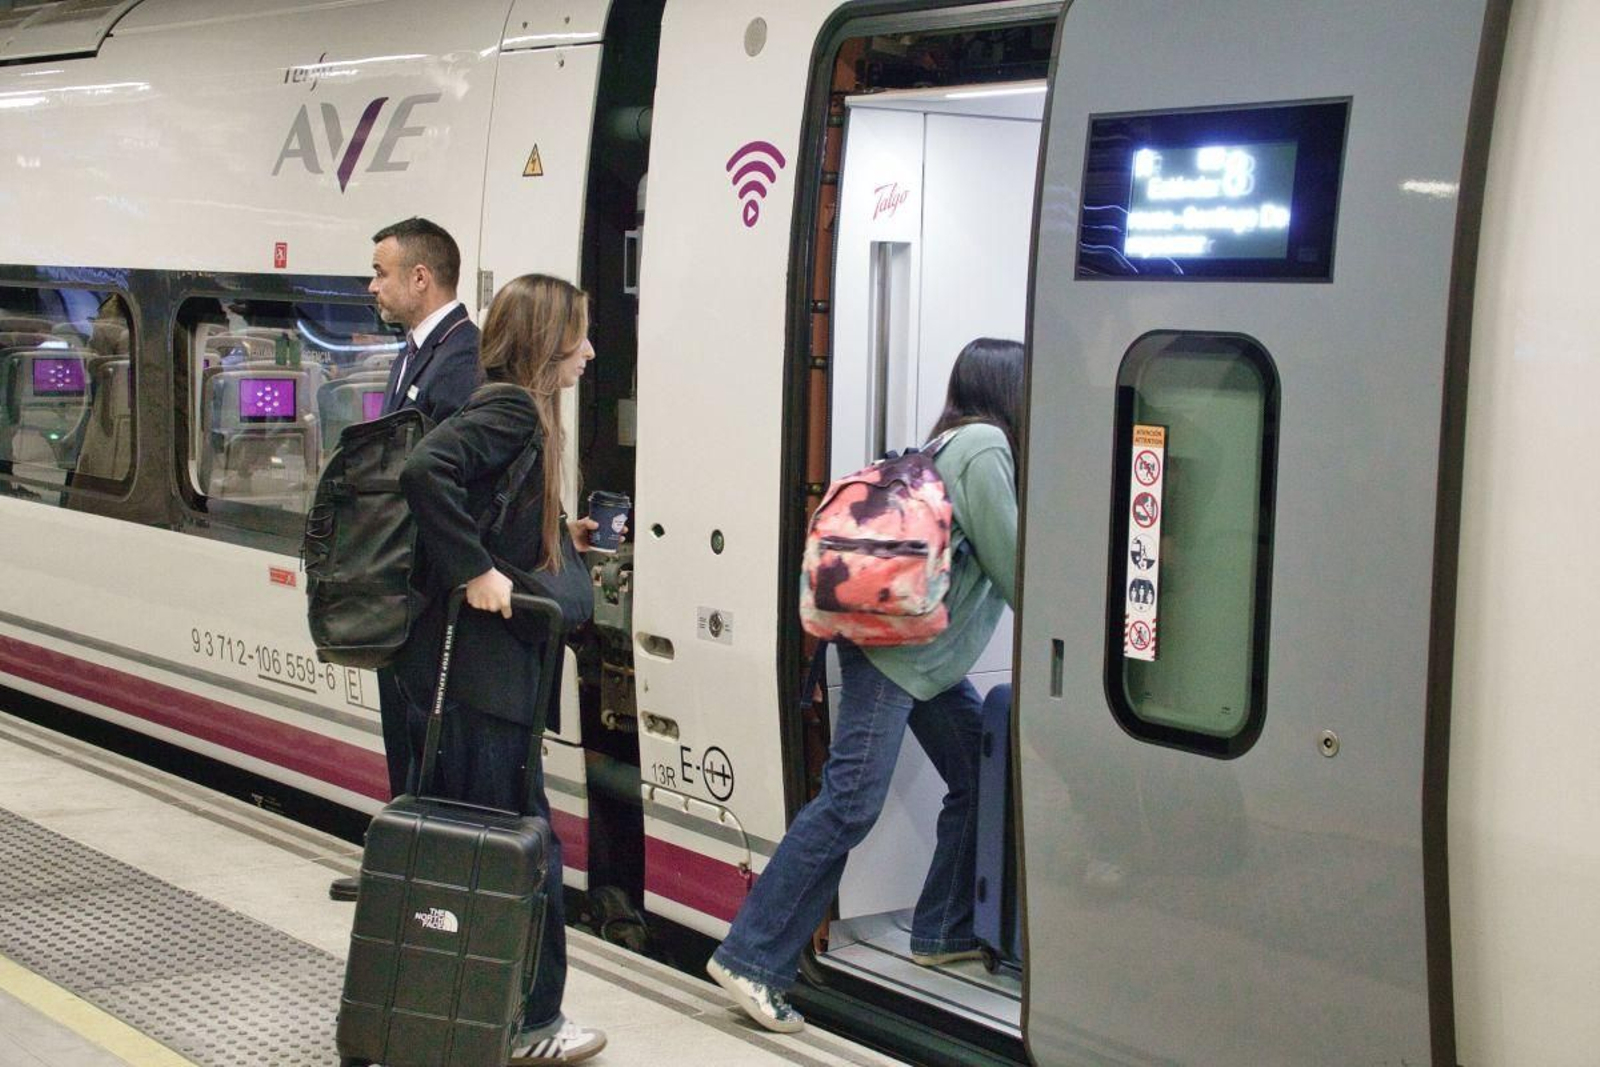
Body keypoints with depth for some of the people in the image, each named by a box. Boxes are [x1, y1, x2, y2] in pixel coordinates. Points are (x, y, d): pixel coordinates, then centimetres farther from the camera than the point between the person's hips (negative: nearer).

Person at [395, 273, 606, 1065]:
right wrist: (476, 571, -26)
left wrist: (557, 538, 17)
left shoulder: (509, 412, 14)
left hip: (442, 666, 10)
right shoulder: (512, 413, -14)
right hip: (481, 672, -10)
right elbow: (425, 471, -30)